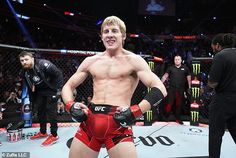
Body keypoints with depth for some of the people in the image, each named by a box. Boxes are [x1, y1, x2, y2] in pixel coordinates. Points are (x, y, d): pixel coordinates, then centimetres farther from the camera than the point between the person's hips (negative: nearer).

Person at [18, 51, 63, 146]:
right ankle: (43, 132, 28)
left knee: (50, 110, -10)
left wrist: (58, 89, -20)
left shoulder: (43, 64, -26)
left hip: (52, 89, -8)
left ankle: (54, 135, -1)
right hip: (40, 91, 8)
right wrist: (32, 101, 11)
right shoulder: (24, 72, -2)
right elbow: (30, 88, 9)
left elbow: (58, 74, -23)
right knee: (40, 110, 12)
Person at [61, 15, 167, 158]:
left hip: (118, 122, -3)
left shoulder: (133, 60, 0)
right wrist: (71, 105, -3)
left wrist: (135, 111, -19)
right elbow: (68, 86, 18)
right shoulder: (91, 61, 12)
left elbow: (160, 89, -8)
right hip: (90, 120, 4)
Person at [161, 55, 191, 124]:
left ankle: (178, 118, 24)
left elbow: (188, 77, 10)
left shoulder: (185, 68, 7)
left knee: (179, 104, 11)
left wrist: (189, 87, 6)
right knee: (169, 103, -5)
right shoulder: (170, 68, 6)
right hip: (171, 89, -1)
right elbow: (165, 76, -1)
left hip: (181, 90, 2)